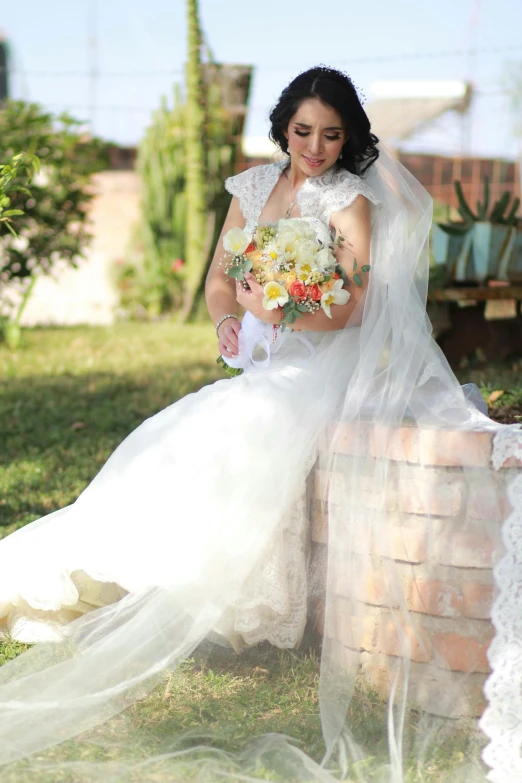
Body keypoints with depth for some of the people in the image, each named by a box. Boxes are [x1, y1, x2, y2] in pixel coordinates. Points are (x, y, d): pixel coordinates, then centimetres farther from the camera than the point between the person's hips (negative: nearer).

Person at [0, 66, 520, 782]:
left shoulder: (349, 200, -4)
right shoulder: (253, 187, 12)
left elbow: (348, 310, -15)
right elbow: (218, 280, 15)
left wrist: (273, 312, -32)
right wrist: (228, 319, -8)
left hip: (325, 370, -6)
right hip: (264, 368, 6)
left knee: (239, 430, -29)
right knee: (181, 441, -15)